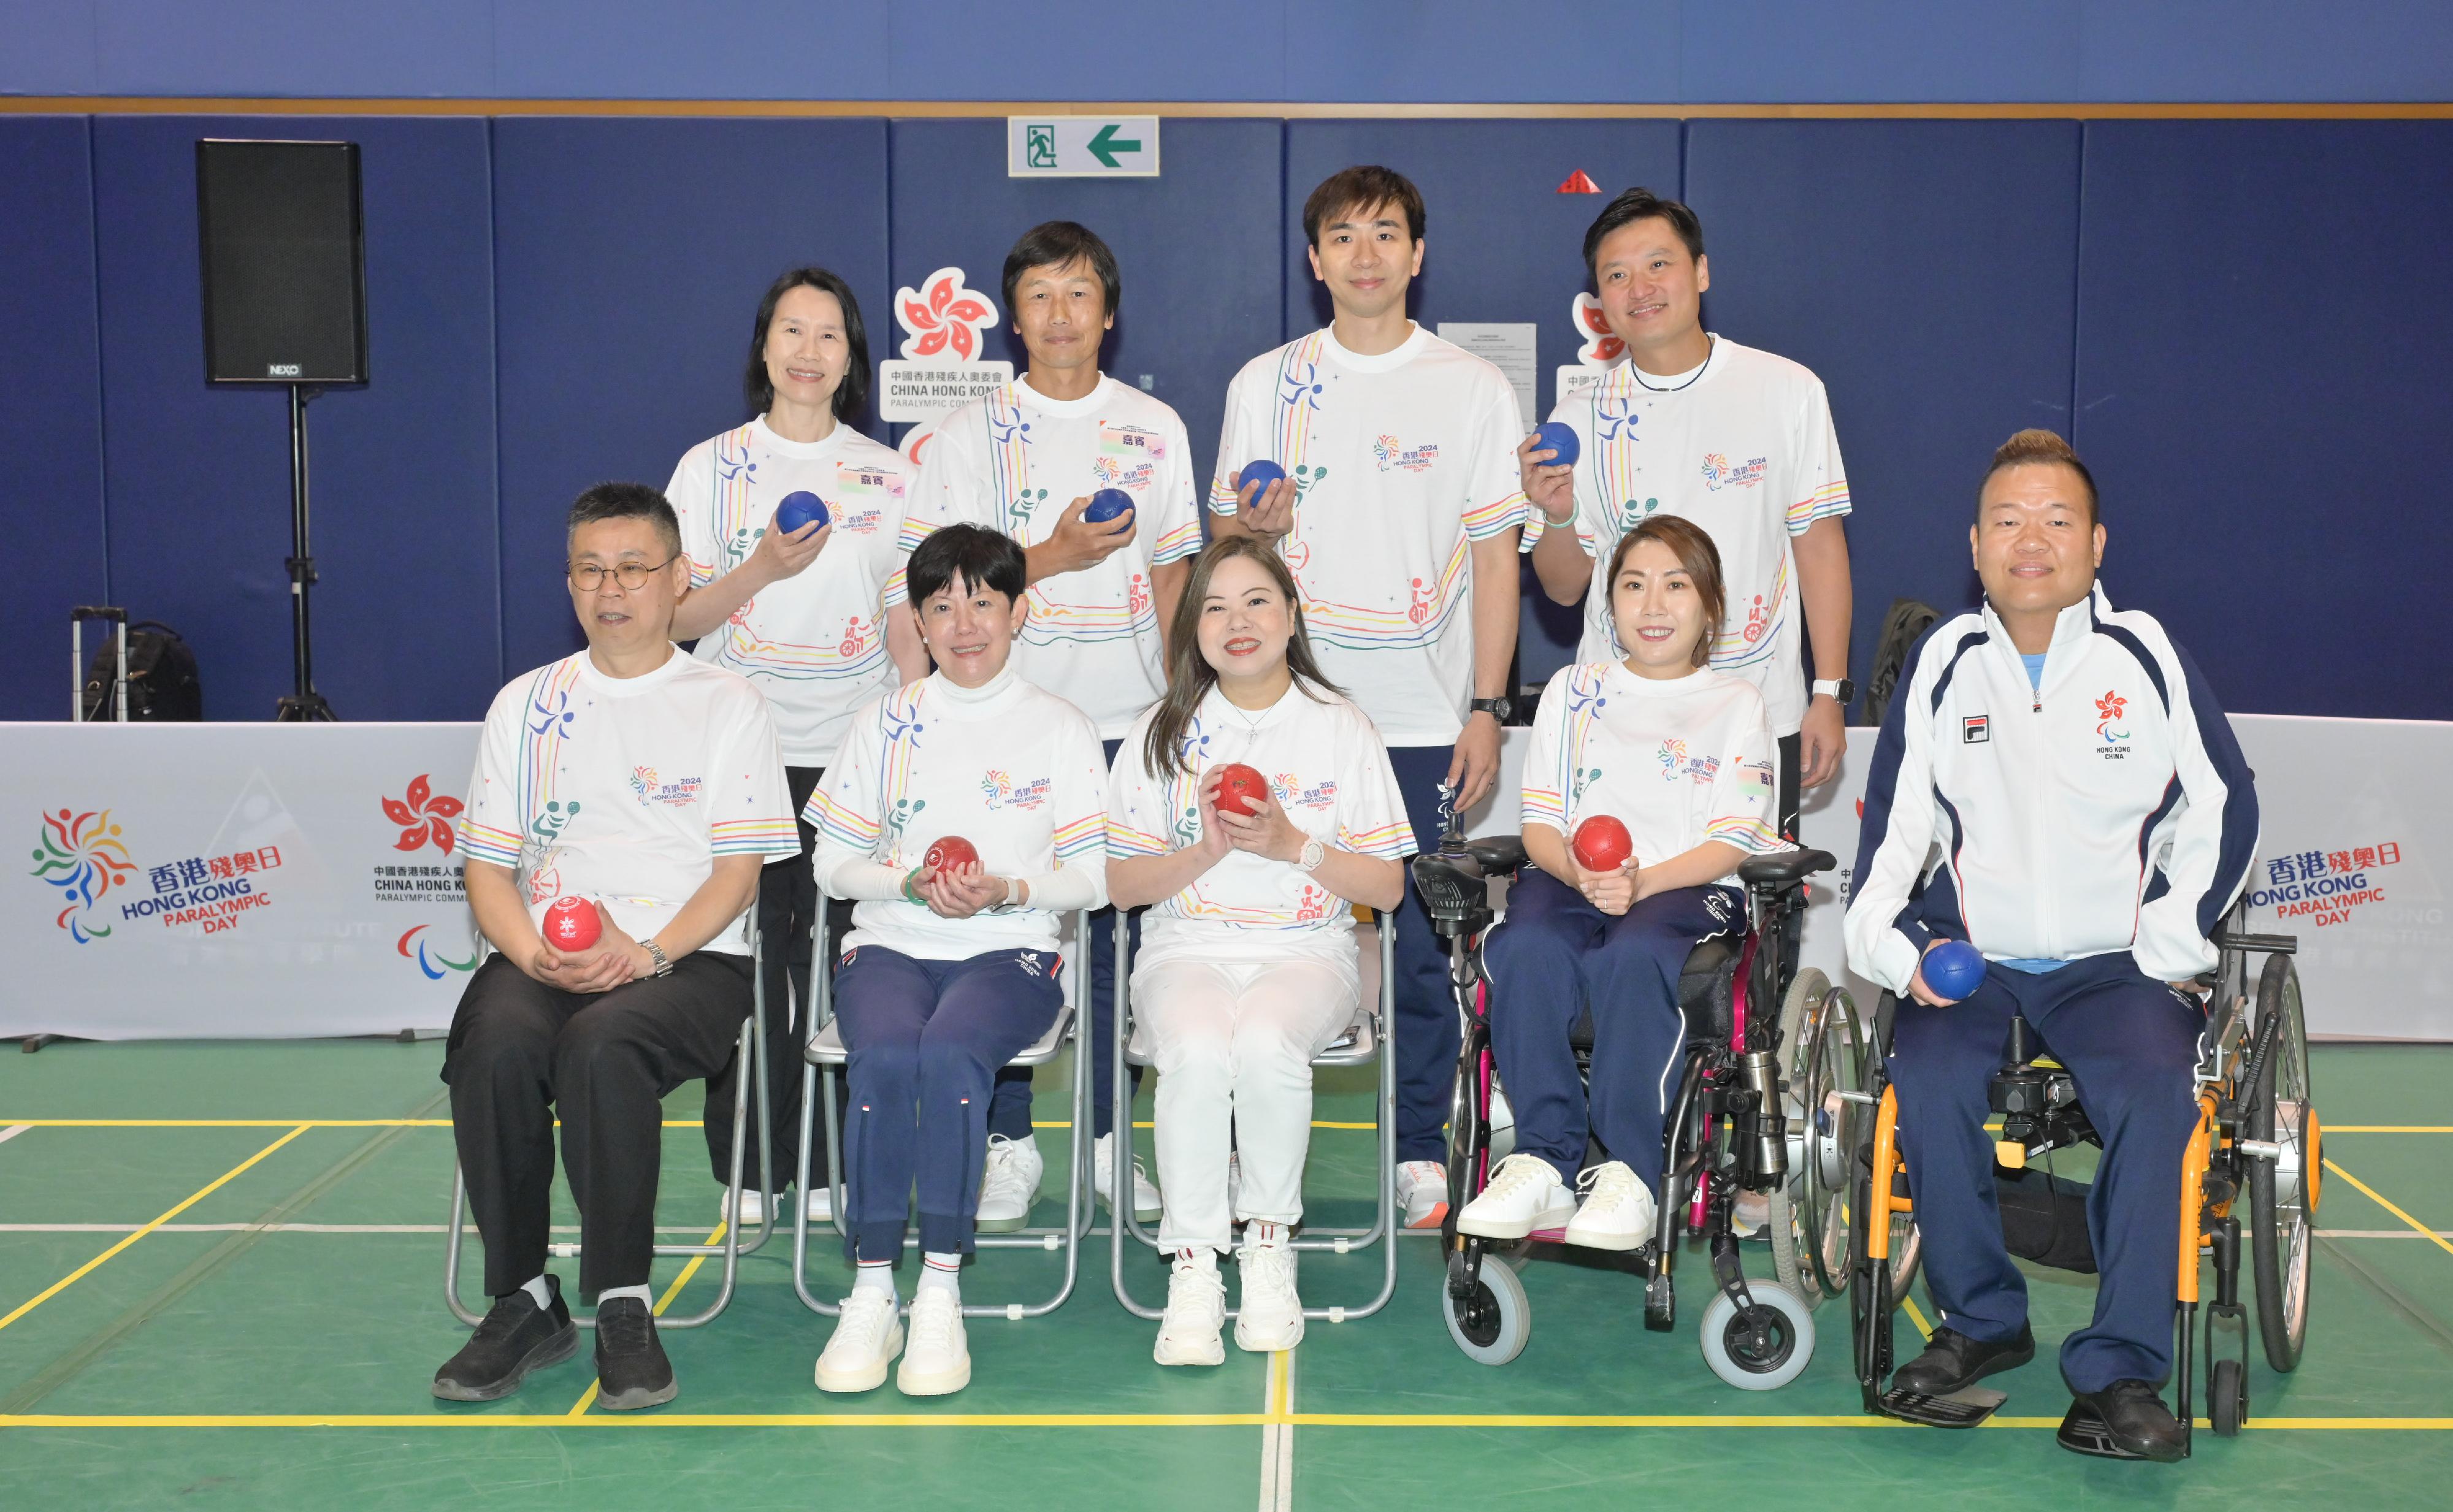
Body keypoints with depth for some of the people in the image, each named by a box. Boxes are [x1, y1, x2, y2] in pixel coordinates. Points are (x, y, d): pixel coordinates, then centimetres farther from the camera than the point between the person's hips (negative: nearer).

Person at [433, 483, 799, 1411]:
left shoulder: (726, 706, 10)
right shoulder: (526, 704, 19)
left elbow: (738, 873, 1)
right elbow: (488, 866, 12)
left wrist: (648, 953, -16)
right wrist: (532, 951, -9)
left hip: (689, 960, -3)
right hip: (545, 959, 3)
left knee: (602, 1043, -35)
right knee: (493, 1044, -31)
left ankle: (622, 1309, -24)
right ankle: (523, 1302, -16)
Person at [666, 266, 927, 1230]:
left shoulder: (891, 479, 10)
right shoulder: (712, 468, 6)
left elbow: (909, 632, 10)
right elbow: (678, 618, 2)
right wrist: (762, 569, -14)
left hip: (854, 753, 1)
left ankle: (831, 1168, 9)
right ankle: (750, 1170, 11)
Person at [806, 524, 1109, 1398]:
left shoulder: (1060, 728, 9)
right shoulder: (886, 724, 14)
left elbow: (1093, 879, 5)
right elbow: (834, 864, 11)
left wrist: (1005, 890, -14)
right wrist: (911, 882, -9)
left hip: (1010, 949, -1)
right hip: (890, 944, 2)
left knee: (949, 1054, -34)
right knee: (884, 1057, -32)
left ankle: (940, 1294, -28)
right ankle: (871, 1293, -24)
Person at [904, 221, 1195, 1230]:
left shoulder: (1155, 429, 10)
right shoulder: (971, 434, 4)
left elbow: (1170, 578, 13)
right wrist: (1051, 555, -16)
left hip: (1127, 723, 1)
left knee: (1119, 929, 4)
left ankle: (1110, 1137, 16)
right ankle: (1009, 1143, 11)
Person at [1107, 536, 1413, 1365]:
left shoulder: (1343, 729, 5)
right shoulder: (1163, 732, 8)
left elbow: (1387, 886, 3)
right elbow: (1123, 884, 7)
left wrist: (1292, 844, -12)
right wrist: (1205, 849, -11)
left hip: (1308, 949, -1)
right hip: (1189, 947, 1)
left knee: (1265, 1043, -35)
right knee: (1197, 1051, -33)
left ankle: (1269, 1240, -11)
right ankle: (1193, 1267, -21)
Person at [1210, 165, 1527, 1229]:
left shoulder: (1473, 389, 5)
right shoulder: (1265, 384, 9)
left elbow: (1495, 556, 4)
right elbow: (1225, 541, 14)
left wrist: (1487, 709, -3)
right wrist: (1255, 526, -10)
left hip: (1424, 718, -1)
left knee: (1421, 942, 3)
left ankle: (1421, 1153, 15)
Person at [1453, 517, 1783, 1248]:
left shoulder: (1737, 704, 14)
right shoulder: (1573, 690, 20)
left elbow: (1730, 843, 2)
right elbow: (1541, 822, 11)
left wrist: (1643, 880, -17)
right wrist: (1579, 869, -13)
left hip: (1687, 888, -2)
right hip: (1570, 880, 2)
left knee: (1633, 958, -38)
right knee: (1527, 951, -35)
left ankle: (1628, 1171, -33)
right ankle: (1546, 1161, -33)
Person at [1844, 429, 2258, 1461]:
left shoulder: (2145, 657, 2)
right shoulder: (1942, 663, 6)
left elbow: (2225, 809, 7)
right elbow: (1891, 825, 9)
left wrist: (2167, 944, -2)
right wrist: (1894, 948, -6)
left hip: (2115, 961, -1)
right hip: (1969, 956, 1)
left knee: (2154, 1092, -30)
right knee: (1929, 1078, -28)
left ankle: (2121, 1370, -20)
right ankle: (1982, 1322, -7)